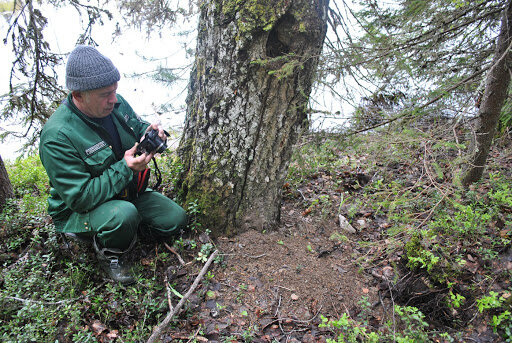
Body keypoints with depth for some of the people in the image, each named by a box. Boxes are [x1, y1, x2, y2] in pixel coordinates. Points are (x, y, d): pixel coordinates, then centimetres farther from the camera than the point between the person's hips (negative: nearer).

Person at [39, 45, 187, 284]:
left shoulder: (116, 104, -8)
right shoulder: (57, 136, -29)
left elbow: (137, 125, 13)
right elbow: (80, 198, -28)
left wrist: (149, 132, -13)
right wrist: (125, 168, -34)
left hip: (127, 194, 7)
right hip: (79, 210, -6)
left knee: (176, 219, -3)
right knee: (122, 215, -39)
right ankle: (109, 254, -4)